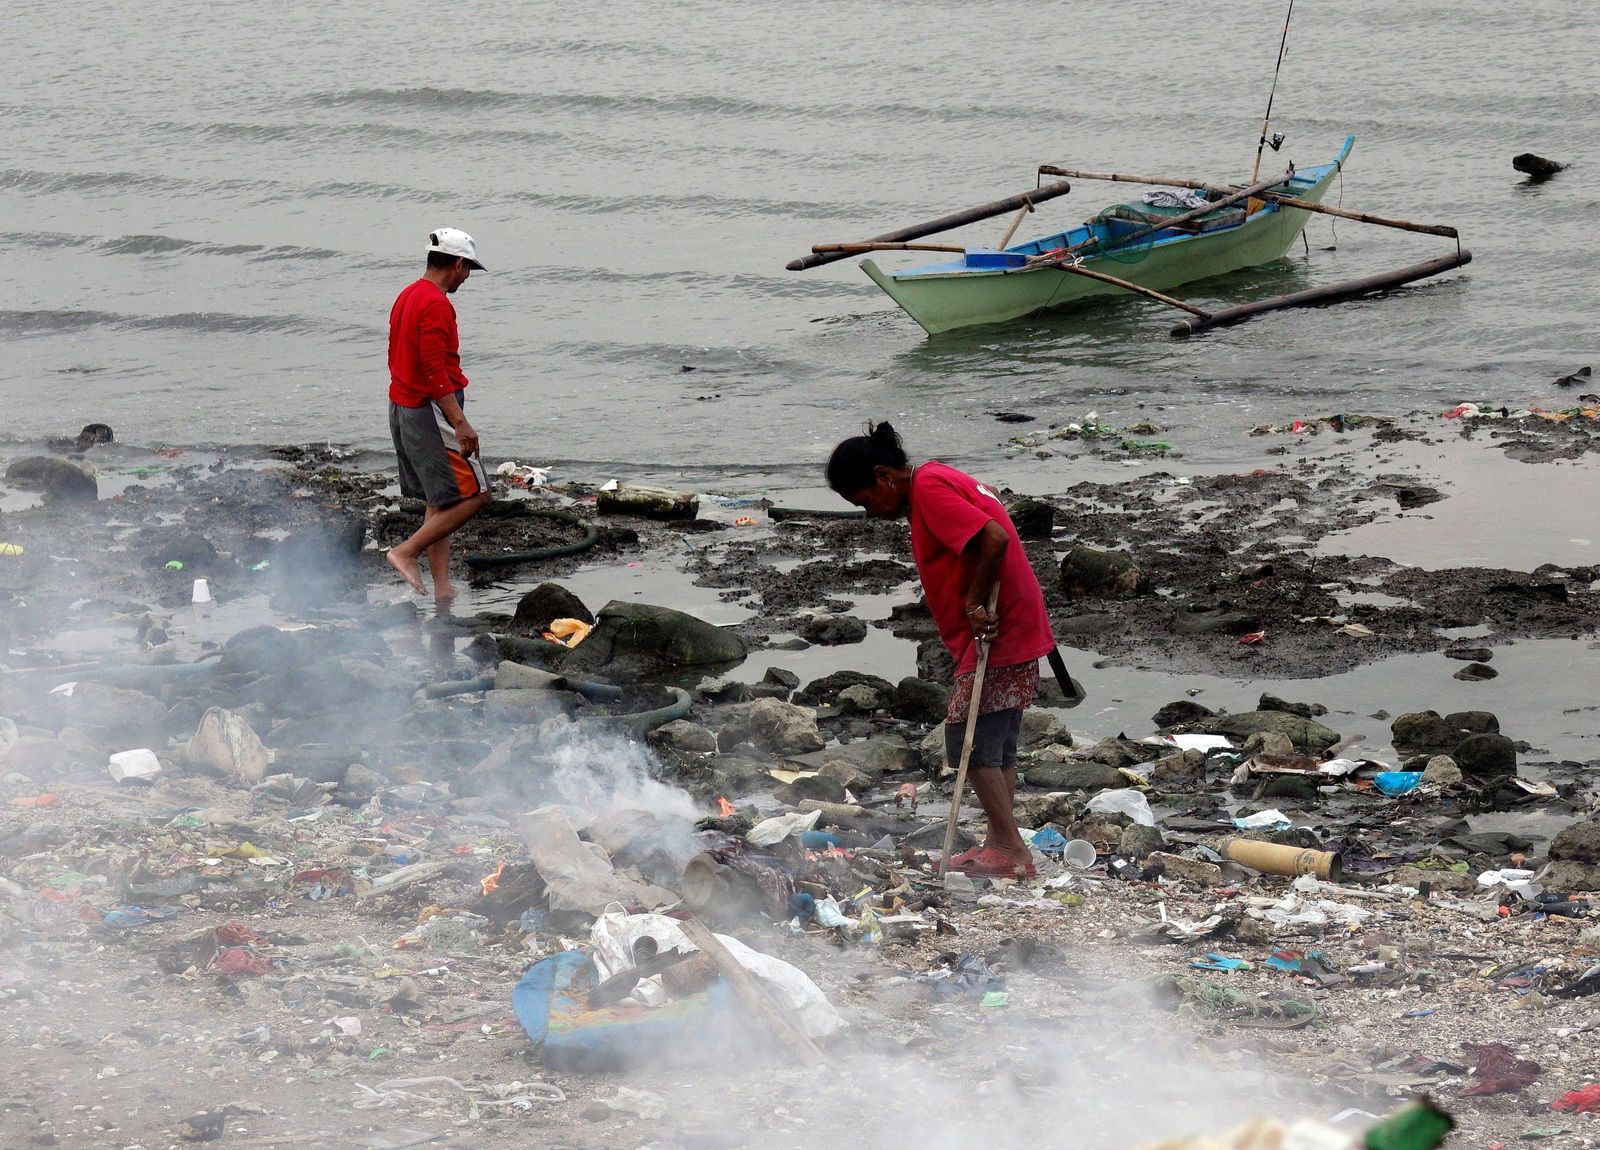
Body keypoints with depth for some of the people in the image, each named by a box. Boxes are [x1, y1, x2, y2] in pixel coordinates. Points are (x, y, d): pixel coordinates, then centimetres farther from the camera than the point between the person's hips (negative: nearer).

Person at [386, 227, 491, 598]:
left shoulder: (407, 296, 15)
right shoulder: (436, 304, -16)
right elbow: (434, 370, -23)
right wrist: (460, 423, -24)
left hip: (402, 407, 10)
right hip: (430, 411, -10)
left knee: (440, 503, 12)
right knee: (473, 494, -7)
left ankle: (442, 585, 10)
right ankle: (408, 552, -10)